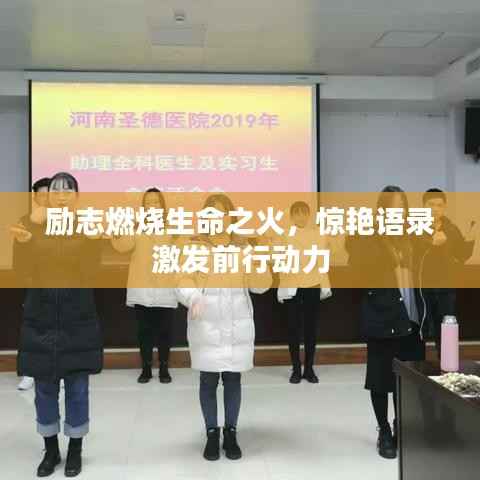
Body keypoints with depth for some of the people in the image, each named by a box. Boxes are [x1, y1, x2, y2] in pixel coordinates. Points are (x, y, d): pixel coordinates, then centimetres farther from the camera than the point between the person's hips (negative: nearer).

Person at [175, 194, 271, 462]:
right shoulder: (194, 246, 2)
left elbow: (260, 286, 2)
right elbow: (184, 281, -8)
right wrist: (193, 298, -29)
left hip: (237, 325, 2)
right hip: (206, 325, -1)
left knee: (233, 379, 7)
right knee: (208, 380, 4)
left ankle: (231, 434, 21)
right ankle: (212, 434, 19)